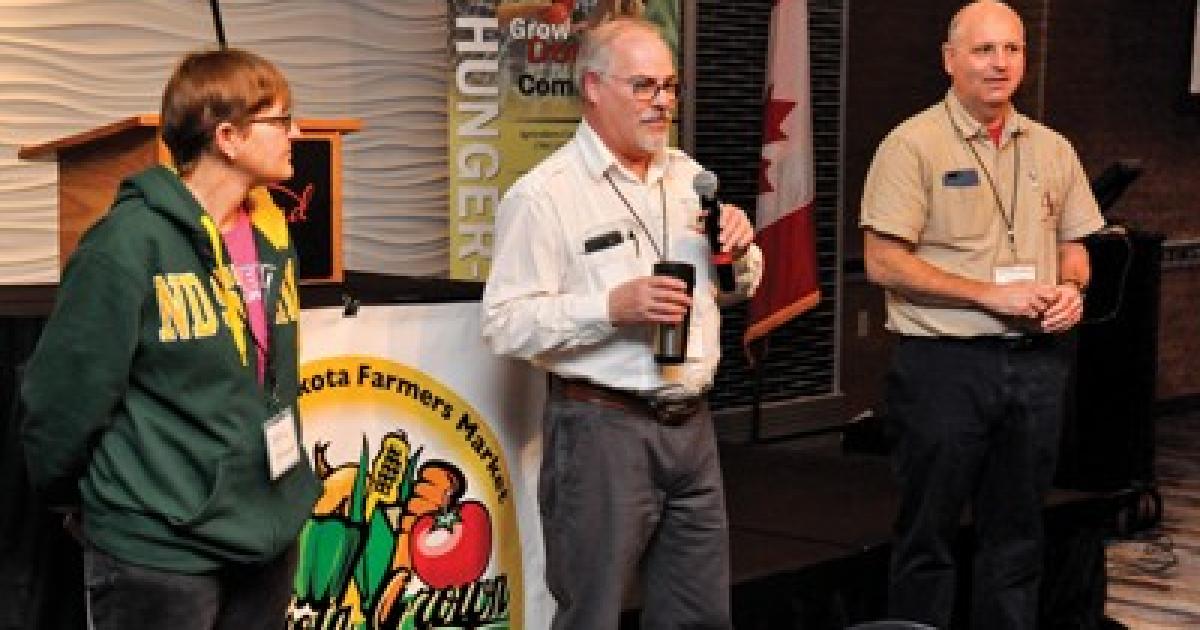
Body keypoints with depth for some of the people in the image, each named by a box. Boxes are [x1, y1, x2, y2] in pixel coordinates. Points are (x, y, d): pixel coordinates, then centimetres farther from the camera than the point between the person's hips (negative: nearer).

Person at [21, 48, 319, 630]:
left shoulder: (271, 235, 7)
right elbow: (68, 391, -12)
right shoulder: (131, 241, -17)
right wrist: (73, 495, 1)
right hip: (161, 549, -7)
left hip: (269, 528, 7)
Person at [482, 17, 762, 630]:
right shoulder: (543, 194, -10)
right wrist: (613, 306, -26)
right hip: (602, 428, -7)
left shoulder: (689, 176, 12)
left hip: (691, 422, 7)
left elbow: (737, 286, 23)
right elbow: (507, 325, -16)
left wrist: (740, 248, 0)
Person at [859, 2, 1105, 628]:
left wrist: (1071, 288, -4)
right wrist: (992, 295, -17)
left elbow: (1073, 246, 19)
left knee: (1017, 533, 13)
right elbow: (884, 263, -14)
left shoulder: (1052, 149, 10)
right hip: (943, 364, -5)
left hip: (1037, 362, 5)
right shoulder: (911, 145, -8)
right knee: (927, 535, 4)